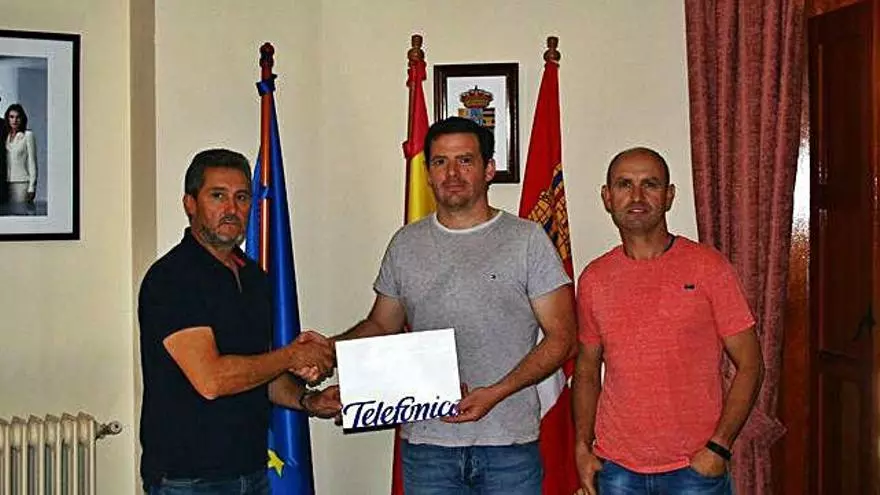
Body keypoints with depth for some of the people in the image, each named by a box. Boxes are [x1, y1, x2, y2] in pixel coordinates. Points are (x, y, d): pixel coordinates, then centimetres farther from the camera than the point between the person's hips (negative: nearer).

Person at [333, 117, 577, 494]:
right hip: (426, 444, 3)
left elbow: (561, 337, -4)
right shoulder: (406, 244, 9)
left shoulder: (527, 239, -2)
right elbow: (381, 325, 16)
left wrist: (496, 392, -16)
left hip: (509, 443, -2)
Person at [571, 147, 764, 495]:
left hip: (694, 466, -2)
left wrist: (718, 447, -11)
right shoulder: (593, 279, 5)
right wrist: (582, 447, 2)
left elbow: (749, 365, -3)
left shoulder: (707, 267, -4)